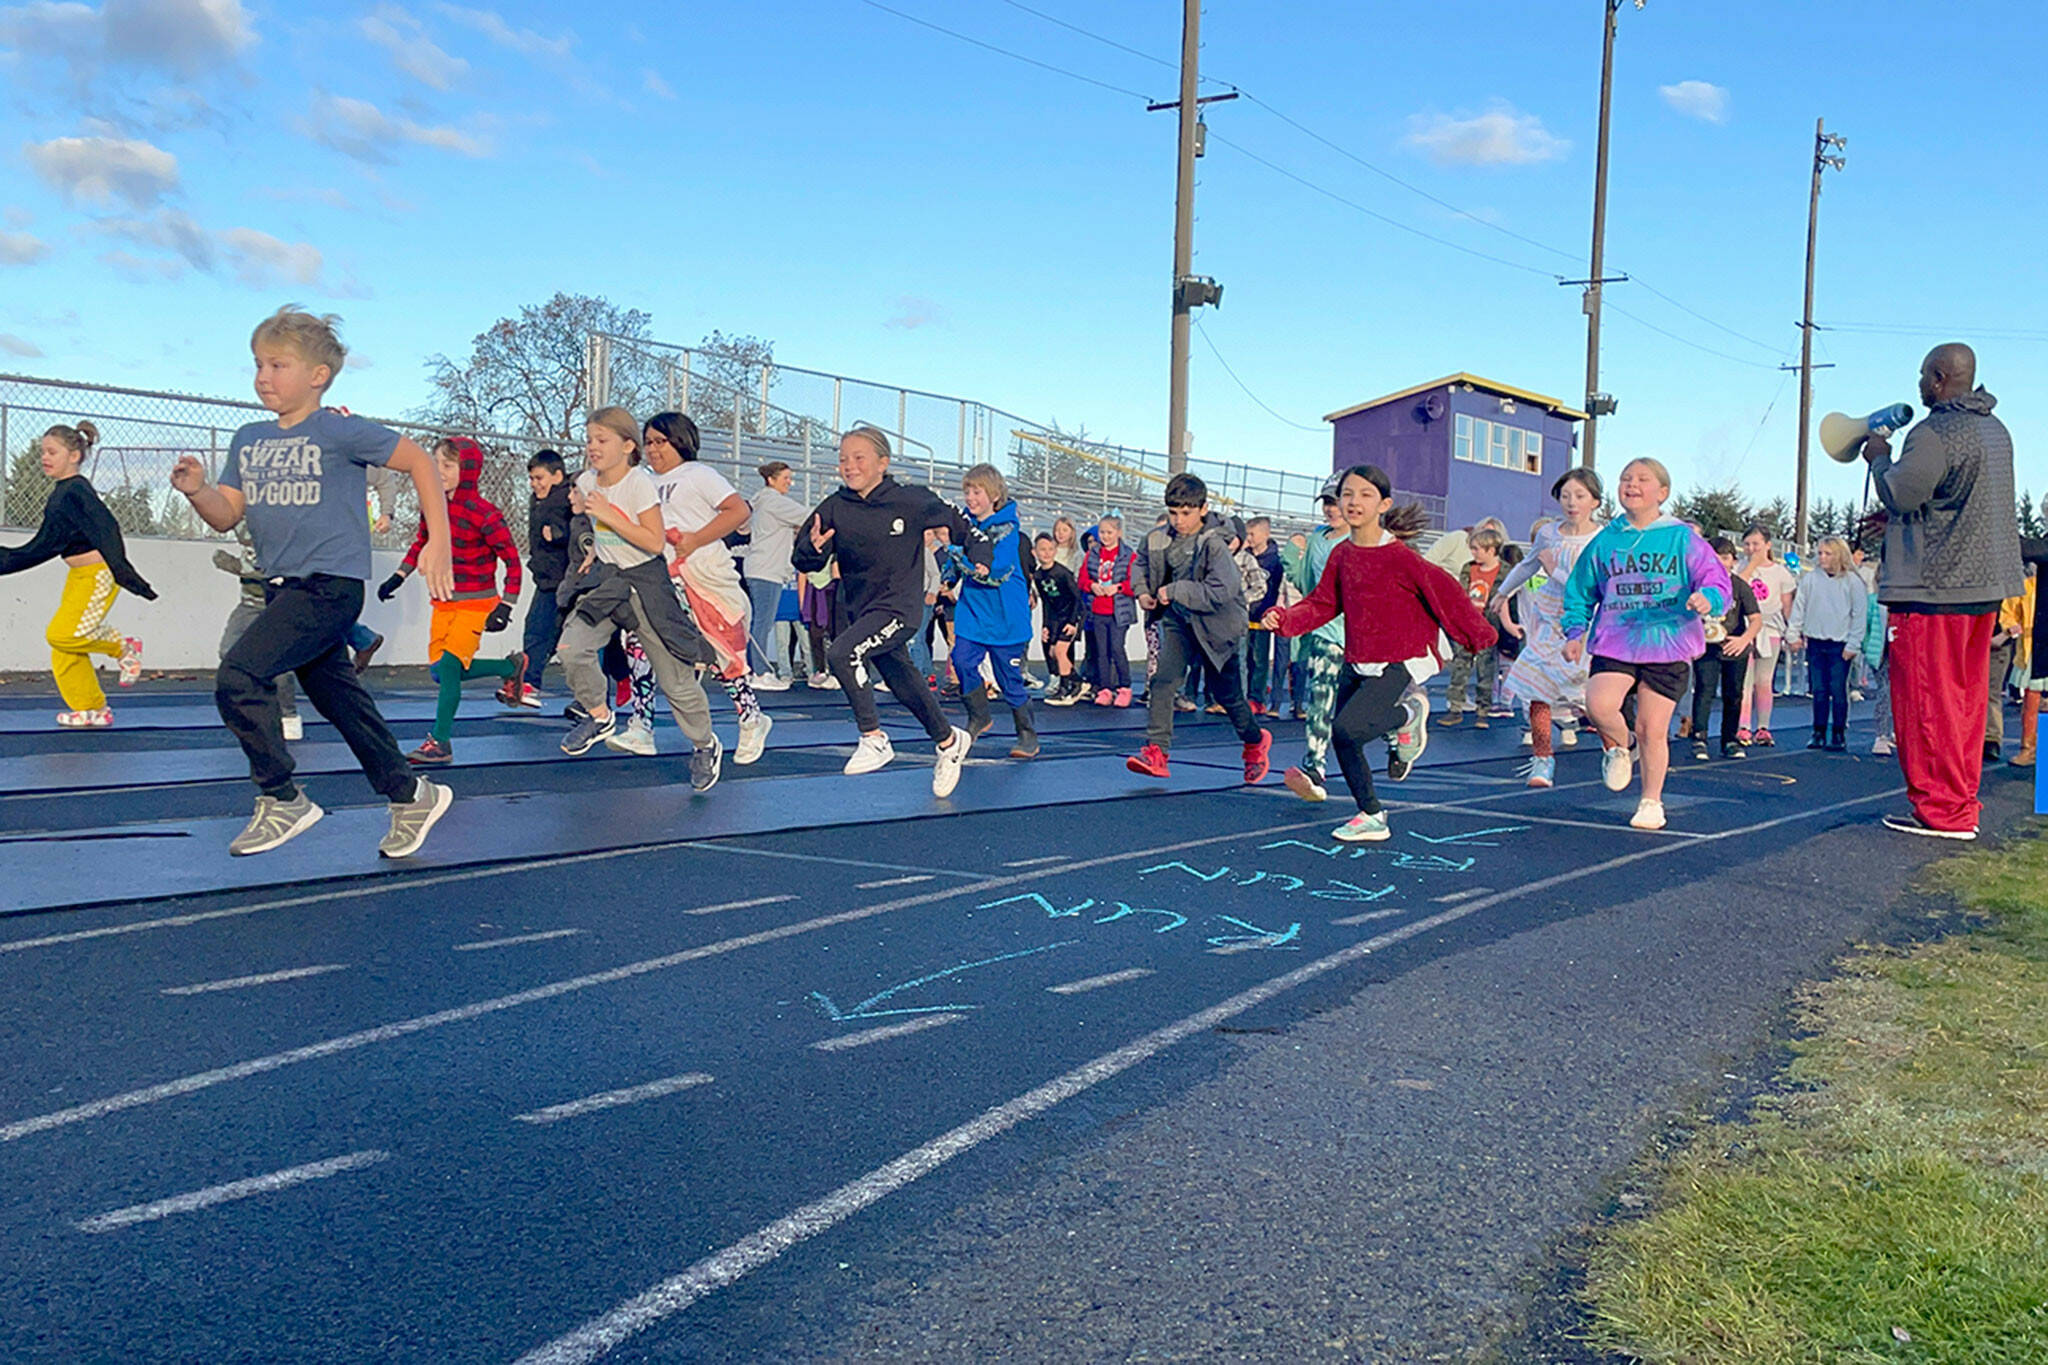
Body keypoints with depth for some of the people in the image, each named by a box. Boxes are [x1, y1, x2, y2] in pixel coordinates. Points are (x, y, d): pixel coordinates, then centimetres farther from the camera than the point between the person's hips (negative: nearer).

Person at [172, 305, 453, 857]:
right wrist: (196, 490, -12)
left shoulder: (339, 430, -8)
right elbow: (227, 515, 11)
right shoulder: (248, 439, 12)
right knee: (339, 700, 14)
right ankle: (411, 796, 27)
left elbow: (418, 462, -5)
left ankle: (282, 800, -4)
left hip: (330, 586, -8)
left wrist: (438, 542, -11)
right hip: (283, 587, 8)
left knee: (238, 676, -19)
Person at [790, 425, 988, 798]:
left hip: (899, 608, -5)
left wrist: (979, 557, -7)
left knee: (841, 653, -28)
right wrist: (814, 548, -21)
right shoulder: (833, 509, -3)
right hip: (860, 610, 5)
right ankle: (949, 741, 44)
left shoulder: (911, 501, -10)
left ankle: (874, 738, -15)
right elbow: (804, 561, 0)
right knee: (907, 687, 19)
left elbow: (959, 525, 5)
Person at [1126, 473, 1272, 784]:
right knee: (1163, 680, -16)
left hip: (1215, 626, -4)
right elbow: (1142, 564, 20)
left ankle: (1255, 741, 37)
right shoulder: (1159, 539, -2)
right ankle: (1156, 752, -17)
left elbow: (1221, 591, -30)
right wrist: (1142, 592, 2)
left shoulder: (1214, 544, -21)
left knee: (1227, 692, 9)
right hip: (1179, 622, 4)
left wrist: (1175, 591, -27)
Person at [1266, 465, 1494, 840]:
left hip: (1396, 663, -6)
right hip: (1356, 662, 7)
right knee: (1343, 741, 6)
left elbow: (1444, 591, -8)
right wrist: (1286, 619, -6)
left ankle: (1407, 715, 7)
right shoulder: (1341, 554, 5)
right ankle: (1371, 817, 25)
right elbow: (1323, 604, 10)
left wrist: (1476, 636, -2)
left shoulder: (1398, 555, -14)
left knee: (1347, 729, -23)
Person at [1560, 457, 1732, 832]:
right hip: (1614, 643, 2)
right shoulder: (1605, 541, 8)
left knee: (1652, 729, 0)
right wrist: (1575, 632, 5)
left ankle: (1652, 801, 21)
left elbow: (1717, 580, -1)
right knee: (1599, 703, -23)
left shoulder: (1682, 538, 1)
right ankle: (1617, 747, 12)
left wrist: (1707, 598, -24)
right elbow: (1579, 591, 16)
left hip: (1668, 645, -2)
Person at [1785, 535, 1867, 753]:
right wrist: (1793, 634, 5)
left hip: (1840, 644, -3)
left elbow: (1859, 614, 0)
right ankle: (1819, 733, 13)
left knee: (1838, 690, -3)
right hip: (1815, 642, 3)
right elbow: (1799, 607, 11)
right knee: (1819, 690, 7)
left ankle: (1839, 735, 5)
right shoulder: (1810, 578, 5)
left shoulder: (1852, 581, -2)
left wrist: (1853, 643, -4)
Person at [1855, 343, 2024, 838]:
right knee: (1965, 699, 13)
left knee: (1927, 702, -4)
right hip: (1986, 582, 10)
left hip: (1934, 587, -9)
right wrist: (1896, 520, 23)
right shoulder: (1996, 430, 16)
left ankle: (1941, 810, -1)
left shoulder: (1934, 434, -16)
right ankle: (1963, 806, 18)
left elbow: (1899, 496, -16)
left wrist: (1880, 458, 2)